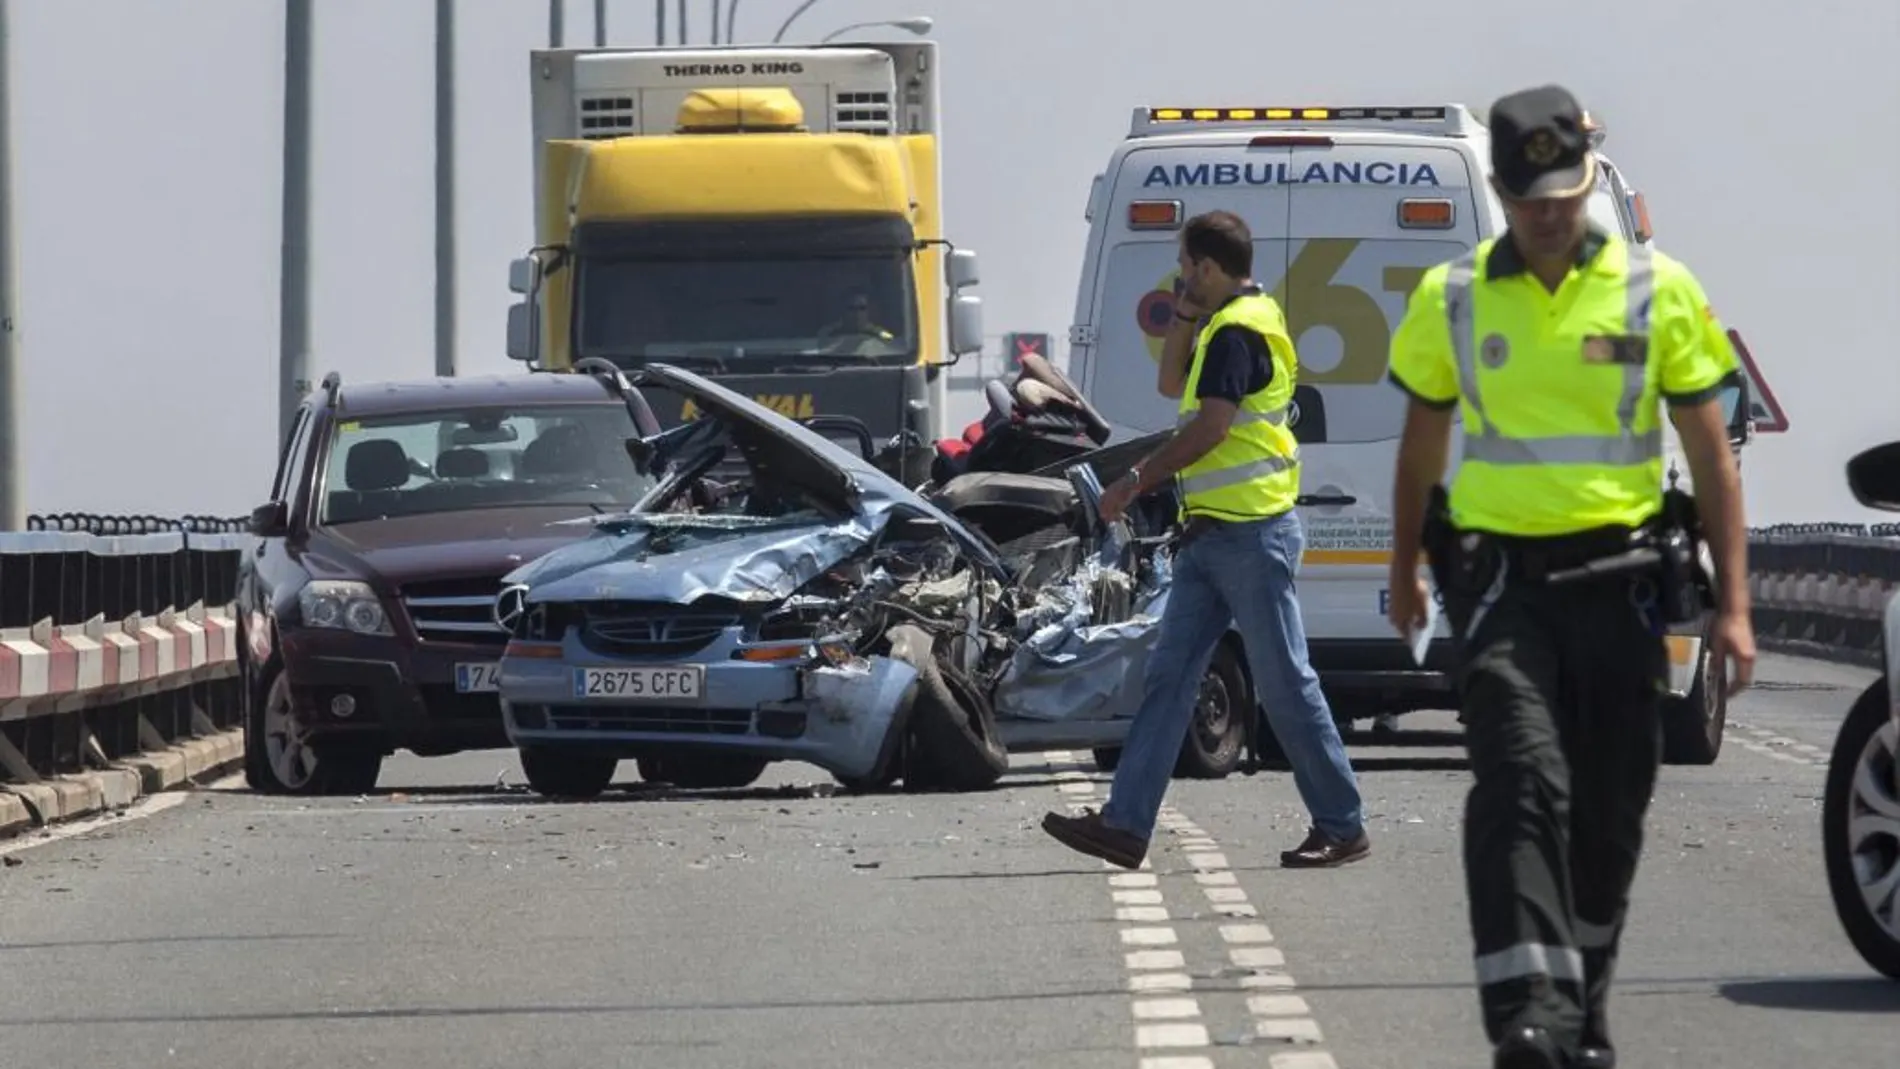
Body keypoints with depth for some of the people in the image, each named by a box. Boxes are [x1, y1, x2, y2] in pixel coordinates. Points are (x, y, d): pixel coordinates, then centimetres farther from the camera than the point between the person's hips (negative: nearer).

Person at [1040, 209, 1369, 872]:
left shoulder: (1238, 330, -15)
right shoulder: (1228, 325, 18)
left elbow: (1209, 426, -22)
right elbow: (1172, 386, 29)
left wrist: (1137, 482, -15)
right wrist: (1185, 317, 15)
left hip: (1251, 534, -11)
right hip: (1216, 534, 11)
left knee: (1284, 682, -5)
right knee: (1169, 675, 5)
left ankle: (1342, 827, 3)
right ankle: (1126, 823, 3)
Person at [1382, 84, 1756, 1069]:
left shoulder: (1658, 290, 1)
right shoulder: (1451, 298, 4)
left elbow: (1711, 453, 3)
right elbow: (1421, 443, 18)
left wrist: (1731, 606, -1)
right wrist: (1406, 570, 25)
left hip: (1619, 576, 1)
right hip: (1499, 574, -1)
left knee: (1610, 806, 8)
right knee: (1522, 782, -18)